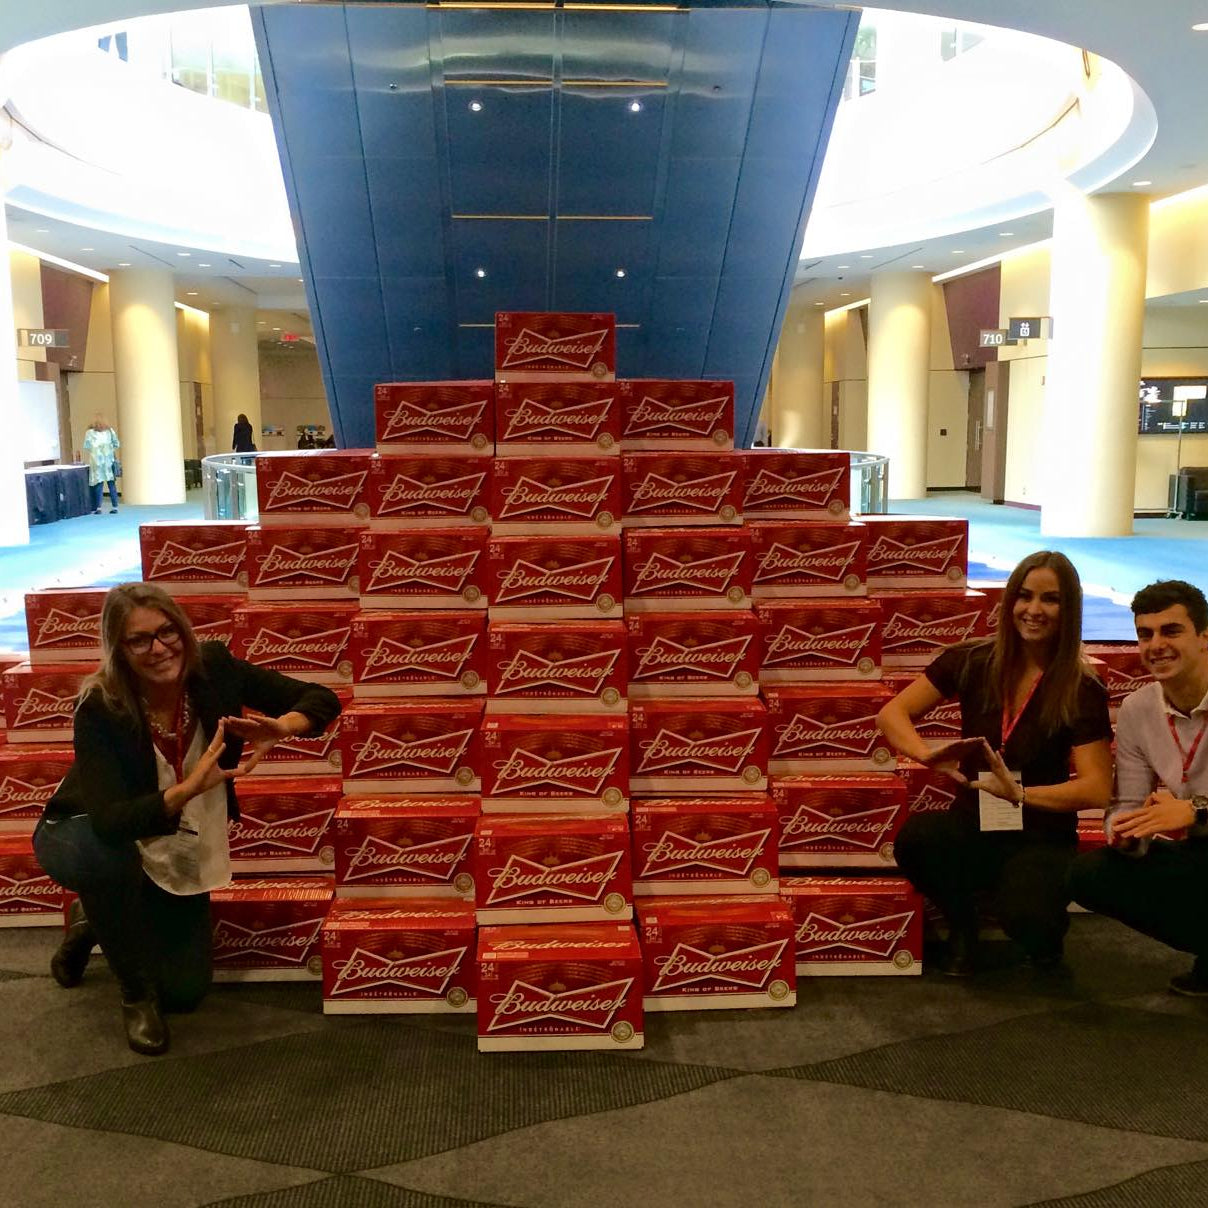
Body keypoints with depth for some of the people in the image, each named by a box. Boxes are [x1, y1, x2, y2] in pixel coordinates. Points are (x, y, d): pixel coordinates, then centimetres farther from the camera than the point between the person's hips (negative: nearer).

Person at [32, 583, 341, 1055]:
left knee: (185, 992, 4)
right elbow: (111, 822, -41)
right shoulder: (100, 710, -31)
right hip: (88, 836, -3)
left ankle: (98, 920, 31)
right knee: (110, 856, -40)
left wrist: (280, 726, -41)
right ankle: (135, 991, -12)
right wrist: (189, 789, -57)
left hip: (177, 850, 4)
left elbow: (322, 700, -19)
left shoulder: (214, 667, -23)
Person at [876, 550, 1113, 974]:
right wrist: (929, 755, -23)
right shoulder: (973, 662, -3)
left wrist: (1018, 792, -30)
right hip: (971, 825, 2)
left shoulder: (1083, 692, -8)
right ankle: (962, 924, 1)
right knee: (915, 837, -32)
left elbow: (1097, 789, -14)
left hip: (1041, 838, -2)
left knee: (1027, 920, -32)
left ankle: (1046, 930, 10)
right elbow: (892, 713, -1)